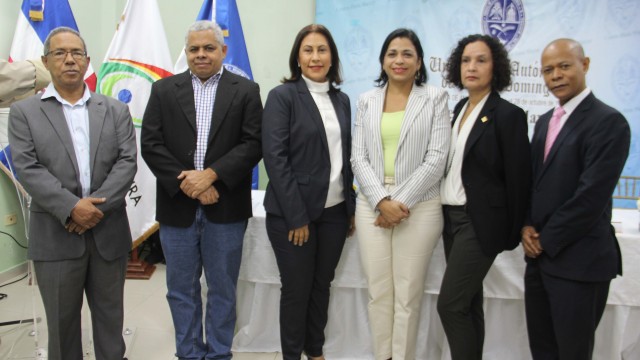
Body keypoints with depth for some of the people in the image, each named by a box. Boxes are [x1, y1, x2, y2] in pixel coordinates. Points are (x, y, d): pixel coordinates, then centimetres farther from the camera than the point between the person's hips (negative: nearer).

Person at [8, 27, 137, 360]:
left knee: (110, 316, 14)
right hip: (56, 236, -1)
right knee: (62, 320, 12)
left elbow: (127, 162, -2)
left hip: (109, 233, 2)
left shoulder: (115, 110, 8)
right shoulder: (24, 112, 3)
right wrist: (72, 207, -19)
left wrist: (97, 206, -15)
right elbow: (28, 169, -8)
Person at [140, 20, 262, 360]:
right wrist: (186, 183, -12)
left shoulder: (246, 90, 3)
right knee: (181, 290, 12)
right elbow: (150, 144, -1)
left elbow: (253, 144, -6)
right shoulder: (163, 90, 7)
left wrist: (210, 175, -16)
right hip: (177, 206, 2)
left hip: (225, 208, -1)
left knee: (222, 289, 10)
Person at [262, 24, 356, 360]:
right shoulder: (282, 96, -7)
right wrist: (296, 216, -16)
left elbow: (346, 157, 12)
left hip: (335, 211, 5)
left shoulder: (341, 99, 10)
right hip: (292, 212, -5)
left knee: (322, 284, 16)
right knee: (296, 289, 7)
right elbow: (275, 158, -13)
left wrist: (352, 208, 7)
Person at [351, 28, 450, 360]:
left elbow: (436, 158, -6)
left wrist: (401, 202, -11)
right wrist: (382, 201, -10)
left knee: (408, 294, 4)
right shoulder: (367, 101, 10)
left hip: (419, 207, -2)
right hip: (372, 205, 3)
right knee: (378, 291, 8)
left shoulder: (435, 98, 2)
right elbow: (358, 157, 3)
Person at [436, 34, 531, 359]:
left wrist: (513, 233, -8)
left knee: (450, 304, -7)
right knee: (467, 303, 15)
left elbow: (518, 178, -10)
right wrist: (445, 214, 11)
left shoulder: (508, 115, -11)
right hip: (452, 216, 7)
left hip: (481, 222, -7)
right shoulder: (458, 109, 10)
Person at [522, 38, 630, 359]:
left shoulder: (608, 122, -12)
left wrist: (546, 240, -11)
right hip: (539, 255, 7)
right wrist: (527, 227, -1)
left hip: (578, 261, -7)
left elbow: (592, 196, -18)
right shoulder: (545, 121, 13)